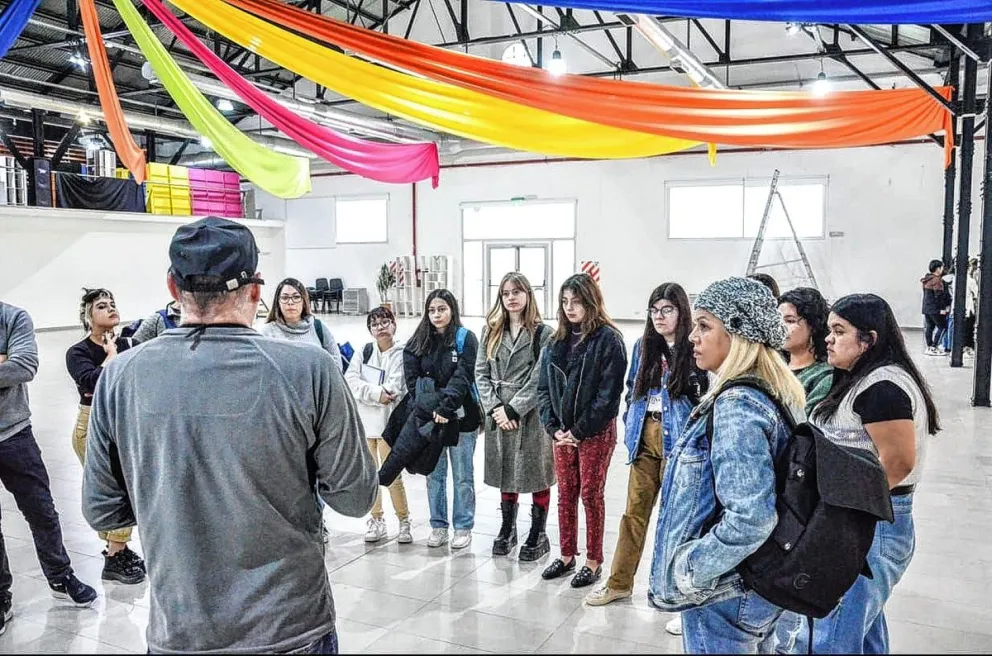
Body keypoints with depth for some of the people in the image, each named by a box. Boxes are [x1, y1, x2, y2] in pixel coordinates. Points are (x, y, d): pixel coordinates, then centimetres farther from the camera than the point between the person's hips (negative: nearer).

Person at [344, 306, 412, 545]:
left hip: (388, 422, -4)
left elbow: (392, 389, -16)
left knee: (392, 476, -2)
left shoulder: (402, 354, -6)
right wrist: (376, 393, -17)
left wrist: (365, 390, -10)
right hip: (363, 421, 4)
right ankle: (376, 521, 25)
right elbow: (350, 380, -6)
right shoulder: (363, 352, 7)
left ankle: (404, 521, 16)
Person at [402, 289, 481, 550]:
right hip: (428, 417, 4)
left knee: (462, 476, 7)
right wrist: (425, 410, -12)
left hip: (460, 417, -3)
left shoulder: (465, 338, -5)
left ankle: (463, 527, 19)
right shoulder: (419, 342, 7)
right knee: (434, 474, 11)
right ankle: (438, 526, 24)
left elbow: (462, 377, -14)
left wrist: (446, 408, -24)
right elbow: (413, 379, 1)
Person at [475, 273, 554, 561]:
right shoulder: (491, 332, 9)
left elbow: (539, 379, -11)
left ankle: (538, 536, 20)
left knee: (536, 476, 5)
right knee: (506, 474, 16)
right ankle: (507, 530, 32)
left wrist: (512, 409, -14)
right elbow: (481, 373, 4)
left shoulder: (542, 333, -5)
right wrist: (495, 408, -8)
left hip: (531, 414, -4)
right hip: (498, 415, 4)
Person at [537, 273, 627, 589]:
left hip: (595, 432, -5)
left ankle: (594, 561, 20)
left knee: (591, 495, 5)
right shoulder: (557, 340, 7)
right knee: (566, 494, 14)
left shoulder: (608, 339, -11)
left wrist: (579, 430, -14)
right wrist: (554, 427, -4)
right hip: (562, 432, 5)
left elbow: (609, 393, -15)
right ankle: (567, 555, 29)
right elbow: (544, 387, 7)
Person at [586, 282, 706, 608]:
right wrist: (630, 426, 11)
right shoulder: (643, 346, 10)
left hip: (677, 440, -5)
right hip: (644, 436, 5)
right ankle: (619, 582, 23)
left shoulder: (694, 349, -7)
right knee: (634, 511, 11)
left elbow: (705, 397, -7)